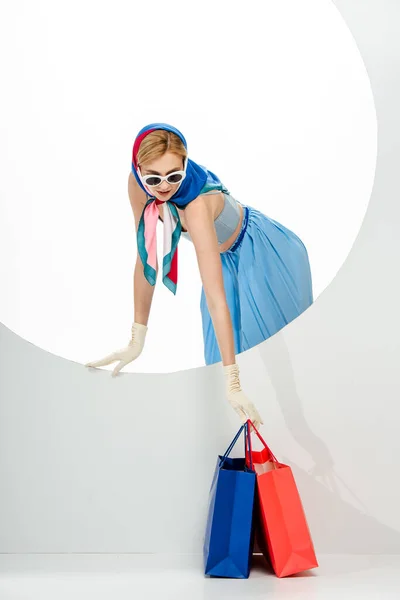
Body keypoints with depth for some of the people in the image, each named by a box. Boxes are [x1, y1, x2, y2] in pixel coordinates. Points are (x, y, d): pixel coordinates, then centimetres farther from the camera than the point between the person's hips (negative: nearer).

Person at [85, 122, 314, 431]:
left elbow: (216, 299, -44)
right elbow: (146, 259, -13)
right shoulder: (138, 183, -23)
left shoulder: (197, 204, -41)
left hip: (266, 260, -6)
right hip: (227, 262, 6)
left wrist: (233, 383, -45)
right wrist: (137, 340, -12)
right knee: (224, 355, 10)